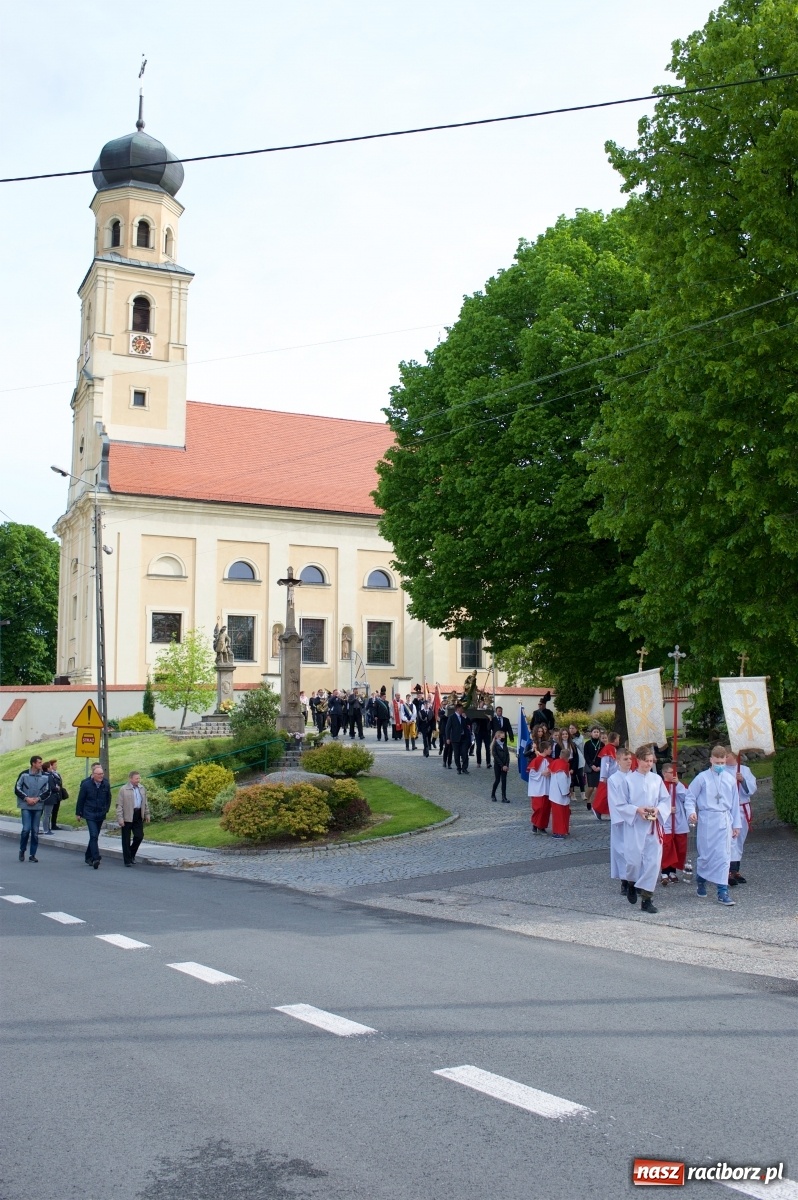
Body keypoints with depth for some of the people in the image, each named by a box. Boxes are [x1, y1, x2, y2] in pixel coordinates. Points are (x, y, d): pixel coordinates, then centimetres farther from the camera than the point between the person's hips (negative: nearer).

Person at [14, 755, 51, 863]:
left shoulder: (45, 776, 2)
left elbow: (47, 792, 6)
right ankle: (22, 850, 12)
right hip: (25, 807, -2)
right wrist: (27, 798, -12)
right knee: (26, 829, -11)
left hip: (38, 807, 2)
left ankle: (32, 855, 11)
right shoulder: (24, 774, -4)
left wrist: (37, 799, -9)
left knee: (35, 831, 3)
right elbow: (17, 789, -1)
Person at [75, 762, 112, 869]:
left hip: (101, 815, 4)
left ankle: (88, 856, 26)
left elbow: (108, 798, 12)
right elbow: (80, 800, -2)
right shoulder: (86, 784, -10)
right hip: (90, 814, -4)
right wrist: (78, 813, 3)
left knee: (94, 836, 13)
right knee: (94, 836, -15)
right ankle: (96, 858, -20)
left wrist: (106, 810, 12)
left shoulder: (106, 784, -1)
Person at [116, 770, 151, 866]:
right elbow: (119, 805, -10)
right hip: (127, 817, -5)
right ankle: (127, 860, 11)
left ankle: (132, 854, 26)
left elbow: (145, 803, 17)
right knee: (126, 840, 3)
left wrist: (147, 814, 15)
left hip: (138, 816, 5)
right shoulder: (123, 789, -8)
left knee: (139, 836, 1)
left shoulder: (142, 789, 9)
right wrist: (120, 818, -14)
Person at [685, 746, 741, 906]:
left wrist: (736, 824, 13)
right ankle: (700, 880, 32)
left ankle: (723, 892, 0)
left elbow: (735, 803, 13)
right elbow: (690, 797, 1)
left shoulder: (730, 779, 8)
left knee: (724, 856, -3)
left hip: (724, 821, 2)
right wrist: (691, 812, -16)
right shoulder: (702, 778, -1)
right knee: (705, 854, 5)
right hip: (706, 819, -2)